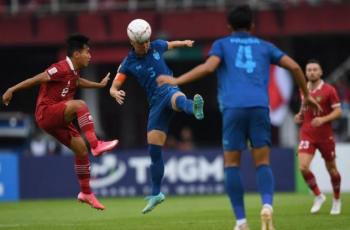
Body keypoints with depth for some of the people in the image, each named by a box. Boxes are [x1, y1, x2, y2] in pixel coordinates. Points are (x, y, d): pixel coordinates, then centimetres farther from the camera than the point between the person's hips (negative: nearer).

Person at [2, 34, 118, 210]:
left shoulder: (73, 73, 13)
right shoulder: (61, 69, -15)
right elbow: (36, 79, -17)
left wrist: (99, 85, 43)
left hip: (58, 120, 9)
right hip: (46, 112, -9)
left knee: (81, 149, 4)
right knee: (79, 105, -31)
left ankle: (86, 193, 13)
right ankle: (96, 145, -37)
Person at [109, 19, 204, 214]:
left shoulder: (156, 46, 4)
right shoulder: (129, 63, 2)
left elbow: (171, 44, 29)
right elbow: (113, 88, -3)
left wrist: (184, 43, 21)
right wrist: (116, 94, -22)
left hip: (170, 90, -2)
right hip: (156, 103, 2)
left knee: (177, 98, -42)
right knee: (154, 150, 1)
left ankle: (195, 109, -82)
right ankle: (156, 194, 18)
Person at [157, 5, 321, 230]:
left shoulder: (222, 44, 16)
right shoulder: (264, 46, 23)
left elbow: (209, 67, -3)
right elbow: (294, 66, 16)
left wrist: (176, 81, -1)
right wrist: (306, 94, 29)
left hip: (233, 108, -1)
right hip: (259, 107, 1)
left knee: (232, 164, 8)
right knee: (263, 162, 5)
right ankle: (267, 205, -23)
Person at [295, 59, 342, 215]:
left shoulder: (329, 90, -8)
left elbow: (338, 111, -10)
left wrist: (323, 119, -25)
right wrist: (300, 116, 2)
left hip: (325, 136, -3)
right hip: (307, 136, 3)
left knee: (331, 169, 9)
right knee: (303, 167, -16)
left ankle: (337, 200, 31)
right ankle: (318, 196, 3)